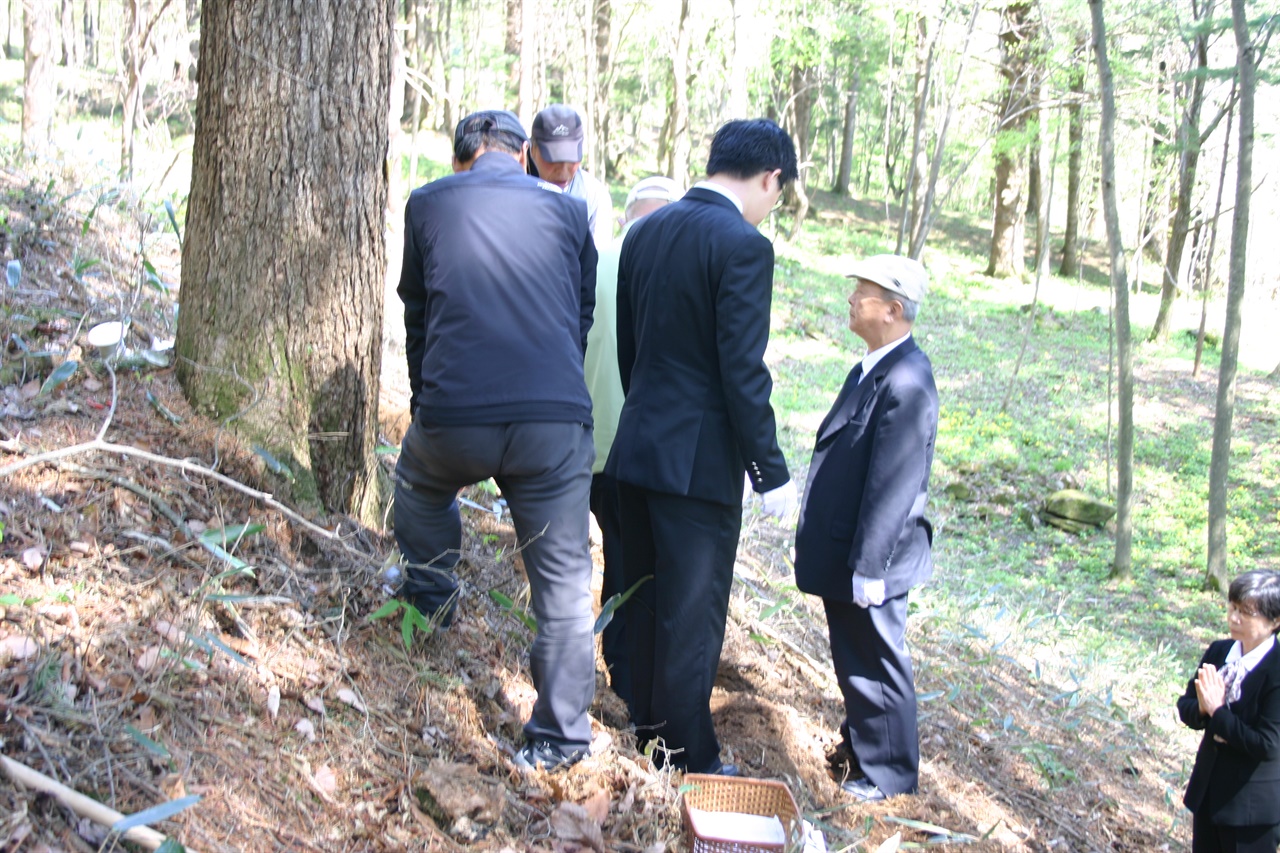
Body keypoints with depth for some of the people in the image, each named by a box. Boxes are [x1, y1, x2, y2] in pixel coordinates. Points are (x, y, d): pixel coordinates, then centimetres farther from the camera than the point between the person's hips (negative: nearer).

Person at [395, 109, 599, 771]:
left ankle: (430, 602, 46)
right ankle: (560, 736, 14)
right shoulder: (566, 209, 15)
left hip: (452, 417, 0)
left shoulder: (427, 204, 13)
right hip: (555, 420, 0)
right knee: (562, 582, 9)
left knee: (419, 479, 35)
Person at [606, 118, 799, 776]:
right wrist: (772, 473, -12)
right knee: (693, 613, 5)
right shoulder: (743, 245, -16)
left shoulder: (644, 232, 8)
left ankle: (647, 722, 36)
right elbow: (743, 372, -19)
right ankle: (687, 757, 18)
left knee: (646, 598, 20)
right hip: (699, 458, -8)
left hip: (637, 447, 8)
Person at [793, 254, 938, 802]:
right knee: (852, 657, 23)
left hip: (868, 561, -9)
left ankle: (888, 773, 22)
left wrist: (868, 566, -22)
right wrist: (817, 547, 19)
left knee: (875, 663, 6)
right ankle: (859, 742, 41)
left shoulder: (905, 384, -24)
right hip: (843, 554, 9)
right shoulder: (872, 369, 7)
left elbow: (894, 486, -25)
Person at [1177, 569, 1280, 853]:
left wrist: (1217, 711, -26)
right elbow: (1185, 707, 3)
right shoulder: (1217, 651, -1)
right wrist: (1201, 708, -18)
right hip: (1208, 789, 6)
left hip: (1252, 806, -6)